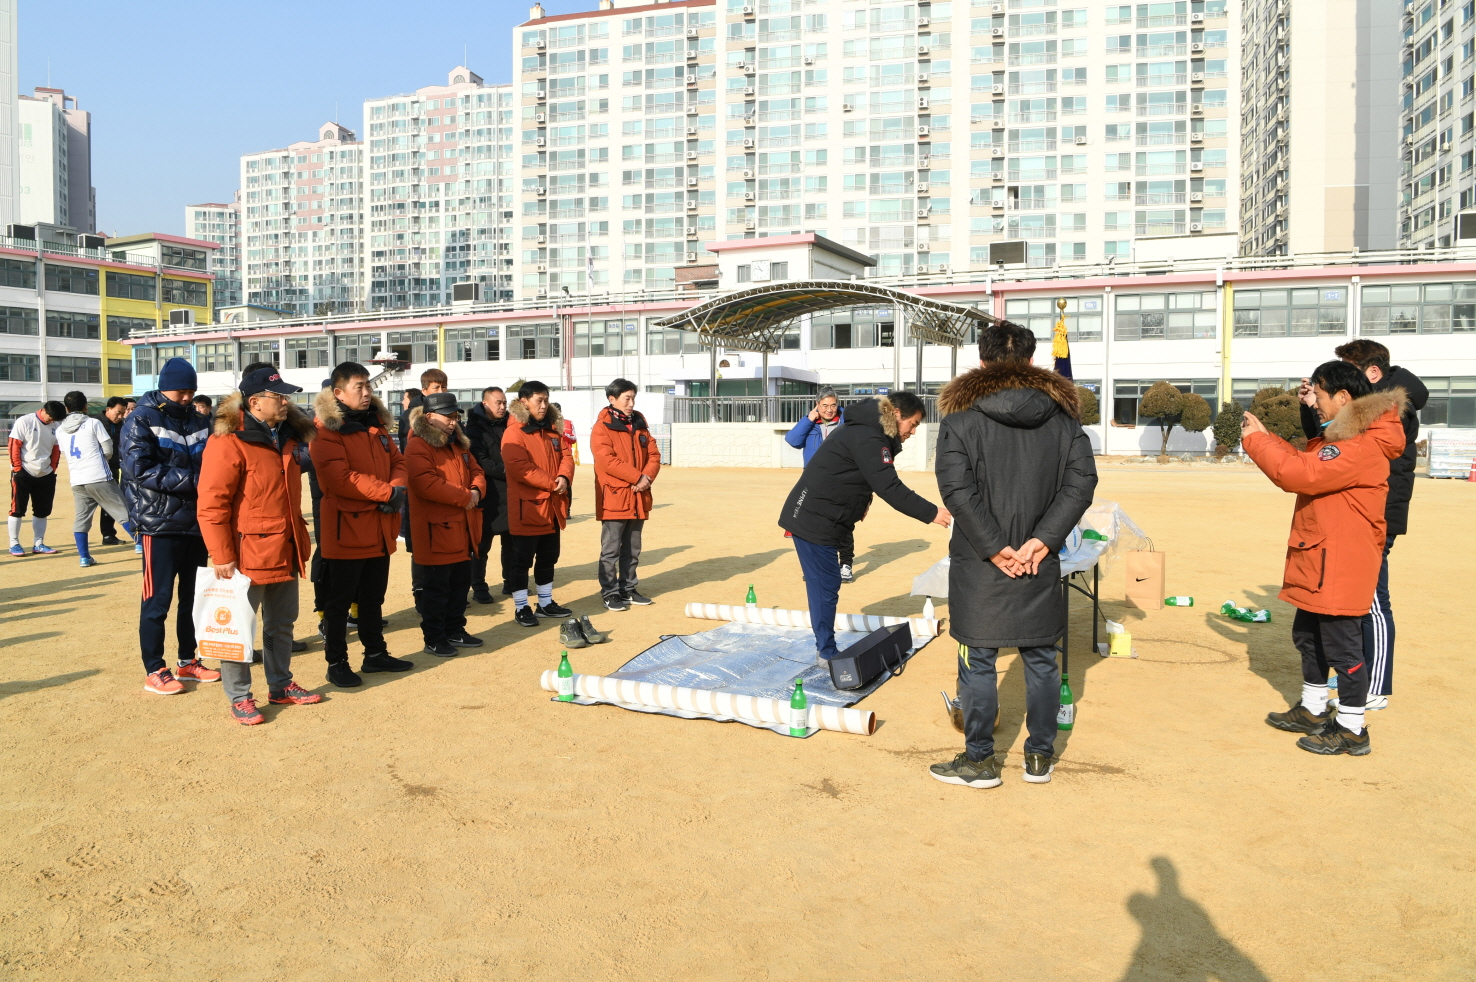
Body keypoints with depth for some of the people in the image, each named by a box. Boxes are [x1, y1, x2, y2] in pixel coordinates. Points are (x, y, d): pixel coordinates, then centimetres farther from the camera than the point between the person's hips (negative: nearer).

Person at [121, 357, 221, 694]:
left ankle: (187, 660, 26)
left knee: (194, 595, 13)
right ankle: (154, 671, 10)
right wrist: (192, 480, -20)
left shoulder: (200, 423, 10)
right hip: (160, 524, -6)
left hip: (197, 523, 6)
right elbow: (139, 468, -17)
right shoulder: (141, 420, -6)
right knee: (158, 599, 0)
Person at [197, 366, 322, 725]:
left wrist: (300, 539, 19)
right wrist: (222, 556, -18)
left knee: (282, 625, 18)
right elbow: (211, 504, -18)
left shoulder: (287, 438, 11)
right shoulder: (228, 442, -15)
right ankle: (239, 698, 14)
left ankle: (281, 686, 31)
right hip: (247, 556, -8)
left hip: (285, 554, 8)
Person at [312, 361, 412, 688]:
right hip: (347, 528, -7)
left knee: (373, 598, 18)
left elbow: (397, 461, 12)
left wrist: (398, 488, -10)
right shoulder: (326, 431, -12)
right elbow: (342, 478, -22)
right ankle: (336, 663, 12)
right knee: (339, 601, 3)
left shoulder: (376, 424, 13)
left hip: (380, 529, 7)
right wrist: (386, 492, -21)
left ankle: (375, 653, 29)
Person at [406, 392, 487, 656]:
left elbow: (475, 471, 16)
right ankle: (433, 639, 10)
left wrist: (476, 490, -8)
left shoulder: (458, 443, 16)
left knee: (460, 584, 15)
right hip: (436, 530, -8)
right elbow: (427, 484, -24)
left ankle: (455, 630, 27)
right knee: (436, 588, 0)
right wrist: (464, 497, -19)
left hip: (463, 530, 8)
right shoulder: (418, 446, -12)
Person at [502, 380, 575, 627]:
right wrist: (551, 483, -19)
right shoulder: (514, 433, -12)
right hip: (528, 507, -7)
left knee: (548, 558, 16)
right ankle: (521, 608, 10)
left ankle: (546, 603, 28)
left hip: (553, 507, 7)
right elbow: (519, 468, -20)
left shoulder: (554, 428, 12)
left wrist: (564, 477, -13)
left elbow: (566, 455, 8)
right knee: (523, 558, 1)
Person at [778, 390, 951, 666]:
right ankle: (827, 654, 7)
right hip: (814, 521, -10)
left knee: (825, 585, 13)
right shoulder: (868, 439, -19)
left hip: (821, 520, 10)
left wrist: (858, 503, 2)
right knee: (825, 586, -3)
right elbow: (890, 487, -24)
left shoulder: (870, 433, 14)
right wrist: (931, 513, -22)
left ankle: (826, 650, 21)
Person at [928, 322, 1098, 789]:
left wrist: (994, 548, -12)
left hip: (979, 565, -3)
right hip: (1041, 565, 3)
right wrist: (1043, 539, -9)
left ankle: (979, 760, 17)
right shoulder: (1063, 414, 5)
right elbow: (1082, 481, -4)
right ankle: (1040, 756, 26)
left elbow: (957, 489, -15)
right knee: (1040, 659, 15)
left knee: (978, 662, 7)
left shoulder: (961, 415, -6)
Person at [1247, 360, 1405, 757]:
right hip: (1318, 559, 11)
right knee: (1308, 635, 20)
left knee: (1341, 644, -1)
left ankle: (1351, 729, 10)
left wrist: (1255, 440, -14)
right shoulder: (1340, 435, 14)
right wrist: (1263, 437, 7)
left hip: (1340, 564, -11)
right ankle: (1313, 710, 33)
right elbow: (1305, 462, 16)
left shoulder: (1361, 445, -22)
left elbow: (1298, 474, -26)